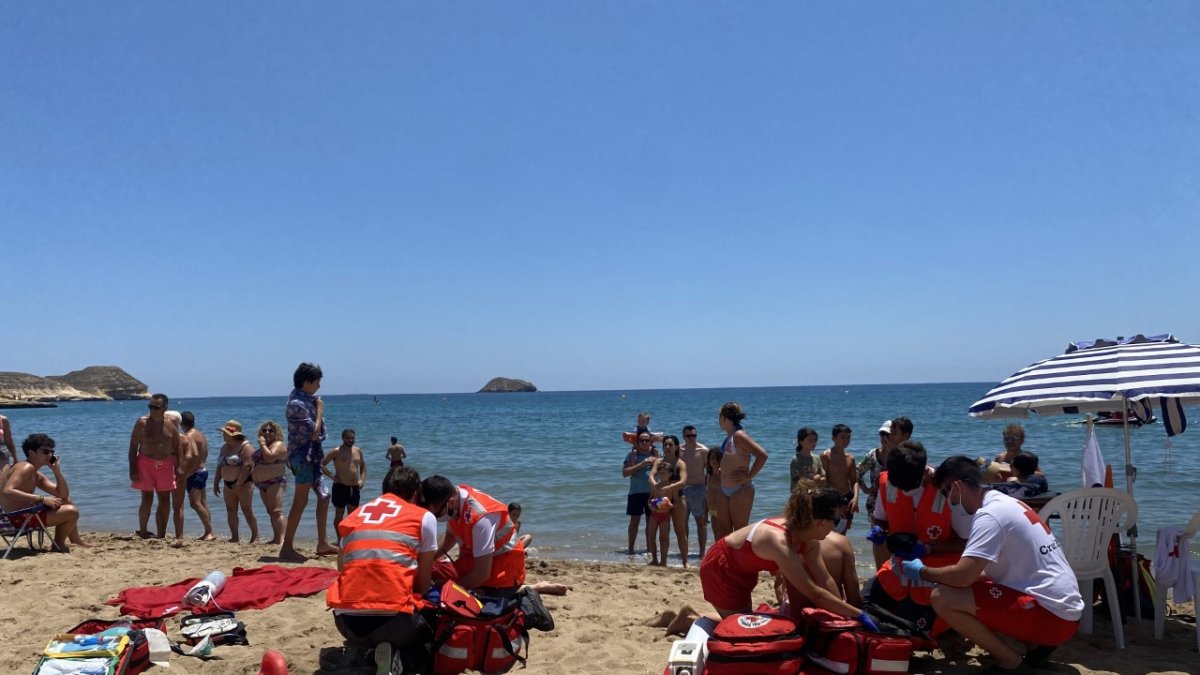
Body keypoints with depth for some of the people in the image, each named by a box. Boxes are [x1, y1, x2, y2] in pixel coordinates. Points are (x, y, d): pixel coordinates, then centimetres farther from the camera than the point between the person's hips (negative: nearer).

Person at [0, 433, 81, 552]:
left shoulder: (36, 475, 15)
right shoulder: (26, 467, -15)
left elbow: (63, 495, 13)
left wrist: (57, 471, 1)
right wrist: (42, 499, -31)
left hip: (25, 512, 11)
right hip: (19, 518, -11)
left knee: (66, 501, 25)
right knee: (71, 512, -18)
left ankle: (76, 542, 27)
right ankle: (58, 545, 6)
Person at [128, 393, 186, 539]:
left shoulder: (171, 424, 3)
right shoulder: (142, 422, -3)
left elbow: (177, 446, 6)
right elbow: (133, 447, -3)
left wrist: (179, 466, -2)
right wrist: (132, 469, -9)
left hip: (165, 465, 2)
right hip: (145, 463, -2)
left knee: (165, 500, 4)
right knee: (147, 498, -3)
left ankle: (161, 535, 13)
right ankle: (143, 532, 15)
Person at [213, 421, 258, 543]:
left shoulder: (245, 446, -12)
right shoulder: (224, 447, 15)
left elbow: (247, 466, -21)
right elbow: (220, 466, 19)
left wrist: (239, 483, -25)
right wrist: (216, 483, 14)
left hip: (243, 483, -8)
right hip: (228, 484, 8)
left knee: (247, 510, -7)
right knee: (231, 511, 5)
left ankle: (255, 536, 0)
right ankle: (234, 537, 10)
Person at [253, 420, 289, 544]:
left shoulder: (278, 445, -9)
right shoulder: (265, 446, 20)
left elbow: (270, 457, -27)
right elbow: (258, 464, 31)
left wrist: (262, 444, -16)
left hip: (275, 482, -10)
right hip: (263, 484, 10)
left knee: (277, 511, -18)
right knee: (271, 512, 11)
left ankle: (282, 539, -26)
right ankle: (276, 538, 15)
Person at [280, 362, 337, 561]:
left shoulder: (304, 399, 11)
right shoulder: (297, 404, -19)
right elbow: (314, 433, -20)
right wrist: (320, 410, -11)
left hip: (311, 456, 10)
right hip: (303, 456, -10)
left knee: (324, 496, 13)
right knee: (300, 502, -6)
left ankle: (323, 544, 19)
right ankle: (287, 548, 0)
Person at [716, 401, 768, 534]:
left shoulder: (739, 435, -16)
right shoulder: (729, 436, 12)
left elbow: (762, 455, -24)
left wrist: (748, 477, -19)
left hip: (741, 490, -9)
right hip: (725, 490, 9)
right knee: (725, 531, 11)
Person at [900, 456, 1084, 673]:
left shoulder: (989, 515, -15)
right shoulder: (1005, 503, 14)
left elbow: (963, 576, -22)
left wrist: (923, 572, -3)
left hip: (1050, 614, -10)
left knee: (942, 598, -19)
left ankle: (1012, 663, -3)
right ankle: (1040, 644, 14)